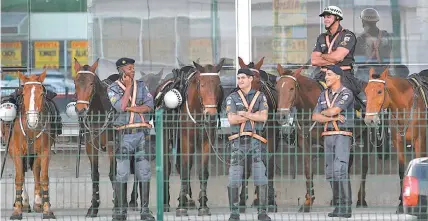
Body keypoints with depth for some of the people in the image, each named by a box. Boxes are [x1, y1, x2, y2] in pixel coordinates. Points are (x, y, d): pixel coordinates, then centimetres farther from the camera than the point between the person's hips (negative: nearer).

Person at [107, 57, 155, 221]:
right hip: (124, 134, -3)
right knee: (121, 173, -2)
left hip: (142, 133, 3)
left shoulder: (141, 86, 11)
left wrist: (129, 108, -11)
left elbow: (149, 106, -1)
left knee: (144, 173, 3)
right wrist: (128, 87, -8)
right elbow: (120, 106, -15)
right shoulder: (113, 89, 2)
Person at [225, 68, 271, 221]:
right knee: (234, 179, -3)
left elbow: (264, 117, -6)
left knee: (261, 178, -6)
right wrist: (254, 115, -7)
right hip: (238, 141, 0)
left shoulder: (260, 97, 8)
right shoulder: (232, 98, 7)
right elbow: (232, 120, -7)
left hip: (256, 141, 0)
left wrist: (244, 114, -11)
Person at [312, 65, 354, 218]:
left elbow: (334, 110, -19)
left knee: (340, 170, -17)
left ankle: (346, 207, -17)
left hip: (343, 135, -7)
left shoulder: (346, 93, -7)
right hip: (328, 136, 7)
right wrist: (333, 118, -10)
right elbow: (315, 117, 5)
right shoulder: (324, 95, 14)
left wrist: (323, 113, 1)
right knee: (330, 173, 7)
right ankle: (339, 204, 14)